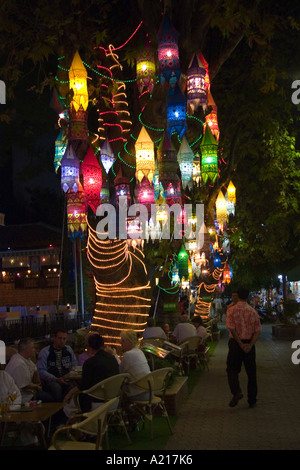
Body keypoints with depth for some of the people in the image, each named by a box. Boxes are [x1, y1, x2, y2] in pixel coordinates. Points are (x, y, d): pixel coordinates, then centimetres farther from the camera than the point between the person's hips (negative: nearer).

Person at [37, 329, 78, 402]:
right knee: (57, 387, -37)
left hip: (66, 379, 3)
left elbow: (75, 364, 21)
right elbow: (41, 371, -6)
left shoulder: (69, 349, 15)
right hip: (51, 381, -3)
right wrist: (56, 379, -17)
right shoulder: (45, 352, 1)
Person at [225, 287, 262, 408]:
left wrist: (241, 344, -13)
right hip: (249, 343, 2)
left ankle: (236, 392, -16)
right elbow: (258, 330, -5)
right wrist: (250, 345, -12)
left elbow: (231, 329, -14)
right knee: (251, 372, 11)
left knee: (232, 369, 8)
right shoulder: (253, 311, 2)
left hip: (235, 343, -2)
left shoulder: (231, 310, -6)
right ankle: (252, 401, 14)